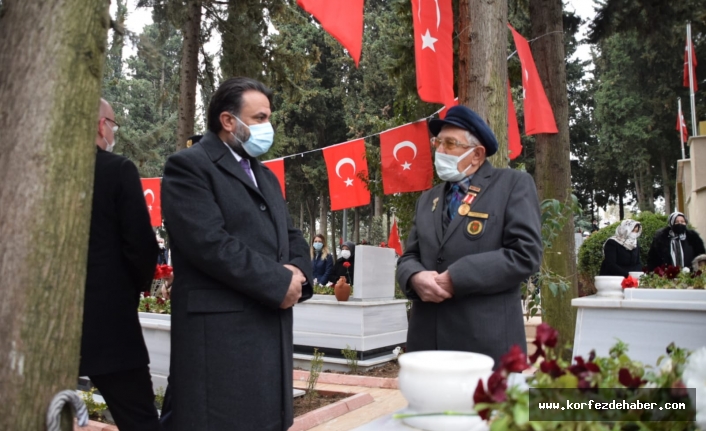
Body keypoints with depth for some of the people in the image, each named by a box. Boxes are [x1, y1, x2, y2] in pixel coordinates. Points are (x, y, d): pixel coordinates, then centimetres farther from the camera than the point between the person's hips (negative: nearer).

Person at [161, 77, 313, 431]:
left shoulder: (265, 175, 21)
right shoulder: (188, 166, -7)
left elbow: (290, 236, 19)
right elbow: (211, 243, -19)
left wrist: (297, 270, -3)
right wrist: (280, 282, -14)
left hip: (272, 327, 8)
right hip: (220, 330, -8)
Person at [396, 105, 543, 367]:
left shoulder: (514, 184, -1)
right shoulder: (427, 199, 17)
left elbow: (525, 254, -11)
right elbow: (408, 258, 14)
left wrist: (455, 279, -15)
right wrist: (416, 278, -10)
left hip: (486, 341, -5)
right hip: (428, 338, 5)